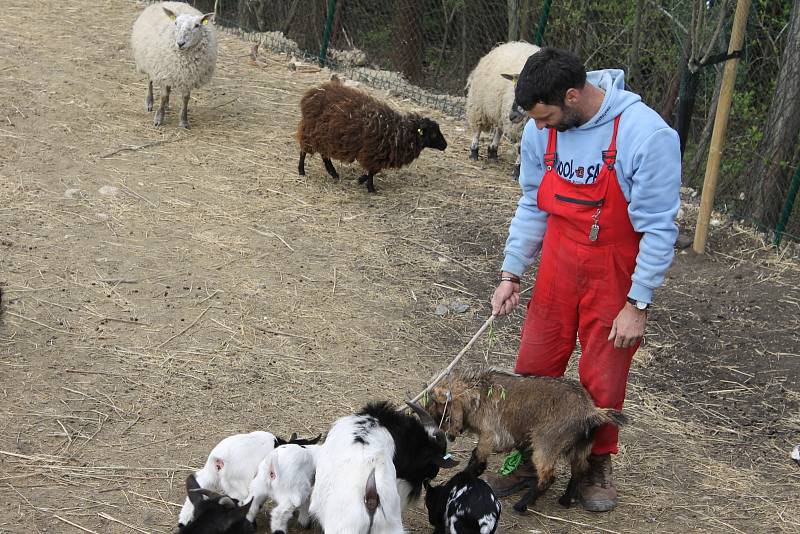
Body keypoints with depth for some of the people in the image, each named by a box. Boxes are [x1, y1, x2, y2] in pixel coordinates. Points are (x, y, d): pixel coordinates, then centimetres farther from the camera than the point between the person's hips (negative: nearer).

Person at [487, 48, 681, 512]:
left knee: (603, 381, 8)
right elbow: (532, 205, 5)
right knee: (534, 368, 8)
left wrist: (638, 304, -15)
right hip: (558, 267, 4)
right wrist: (512, 274, 3)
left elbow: (659, 229, -18)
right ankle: (528, 457, 28)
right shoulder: (541, 130, -9)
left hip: (616, 277, -4)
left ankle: (598, 464, 32)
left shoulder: (647, 135, -25)